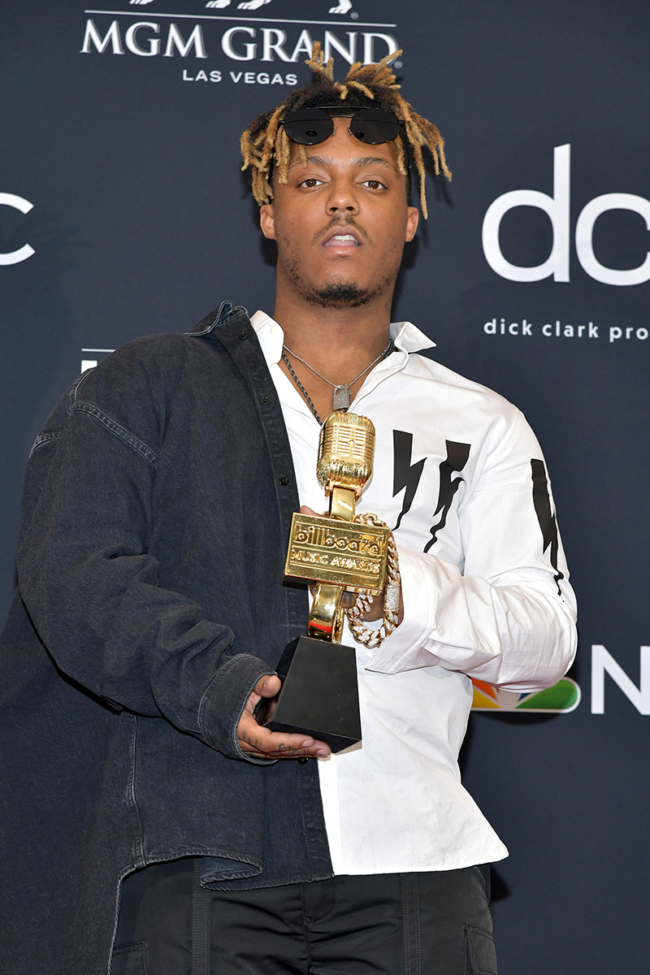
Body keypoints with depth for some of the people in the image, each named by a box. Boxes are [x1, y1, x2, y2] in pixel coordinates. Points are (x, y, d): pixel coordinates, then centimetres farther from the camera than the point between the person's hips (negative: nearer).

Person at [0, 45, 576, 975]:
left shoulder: (482, 426, 19)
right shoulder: (151, 384, 14)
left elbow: (547, 637, 8)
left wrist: (406, 589, -11)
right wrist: (213, 682, -16)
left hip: (408, 861, 1)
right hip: (198, 854, -1)